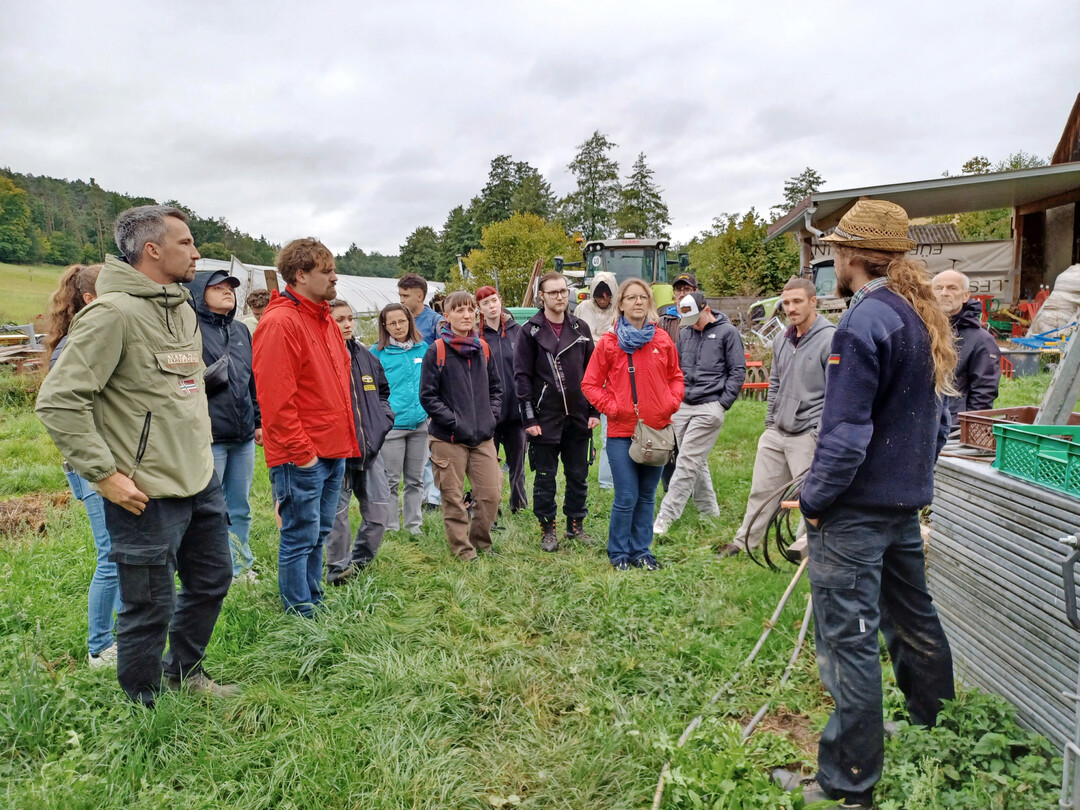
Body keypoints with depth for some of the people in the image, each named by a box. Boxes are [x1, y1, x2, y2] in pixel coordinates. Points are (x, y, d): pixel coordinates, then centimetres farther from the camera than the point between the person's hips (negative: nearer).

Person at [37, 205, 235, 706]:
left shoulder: (183, 307, 10)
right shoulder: (113, 312, -17)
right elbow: (58, 400, -19)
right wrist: (104, 474, -19)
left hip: (202, 482, 9)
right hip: (148, 495, -9)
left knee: (212, 580, 21)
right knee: (150, 609, 6)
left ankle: (184, 673, 43)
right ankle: (145, 711, 29)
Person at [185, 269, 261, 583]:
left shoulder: (241, 331, 16)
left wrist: (258, 421, 19)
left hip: (243, 438, 7)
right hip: (209, 436, -7)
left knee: (240, 509, 15)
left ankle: (240, 568, 27)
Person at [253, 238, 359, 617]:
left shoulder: (324, 319, 14)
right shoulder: (280, 322, -15)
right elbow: (275, 398, -20)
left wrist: (345, 437, 15)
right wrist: (301, 452, -17)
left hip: (333, 451, 9)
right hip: (301, 457, -9)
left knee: (318, 533, 19)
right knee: (300, 537, 3)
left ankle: (314, 600, 32)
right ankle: (301, 613, 16)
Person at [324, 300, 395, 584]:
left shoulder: (364, 355, 10)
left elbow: (383, 390, 24)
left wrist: (383, 419, 10)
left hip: (369, 446, 6)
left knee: (379, 511, 8)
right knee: (337, 512, 3)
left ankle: (358, 563, 28)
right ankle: (339, 570, 21)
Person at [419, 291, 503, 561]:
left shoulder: (483, 348, 8)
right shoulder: (436, 351, -7)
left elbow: (495, 388, 17)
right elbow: (427, 396, -7)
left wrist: (492, 415, 3)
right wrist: (453, 421, -13)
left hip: (483, 437, 4)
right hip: (448, 438, -4)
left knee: (491, 493, 4)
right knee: (453, 498, 4)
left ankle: (480, 542, 26)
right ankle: (462, 550, 20)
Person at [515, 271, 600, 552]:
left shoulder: (580, 328, 8)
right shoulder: (531, 331, -3)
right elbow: (522, 376, -6)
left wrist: (594, 410, 4)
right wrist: (529, 418, -11)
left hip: (578, 417, 4)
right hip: (546, 418, -3)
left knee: (578, 475, 11)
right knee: (545, 477, 6)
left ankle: (576, 525, 26)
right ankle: (547, 530, 19)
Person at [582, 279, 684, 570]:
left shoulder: (662, 340, 6)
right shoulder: (609, 342, -2)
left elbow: (675, 376, 17)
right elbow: (590, 384, 2)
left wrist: (672, 402, 0)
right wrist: (612, 407, -9)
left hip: (657, 430, 3)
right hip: (622, 431, -3)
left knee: (647, 497, 12)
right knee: (626, 498, -3)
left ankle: (642, 551, 26)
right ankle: (618, 554, 15)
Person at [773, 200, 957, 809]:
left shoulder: (865, 321, -18)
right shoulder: (925, 319, 9)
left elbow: (846, 431, -22)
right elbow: (939, 416, 16)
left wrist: (815, 498, -12)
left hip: (856, 508, -9)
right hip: (906, 501, 9)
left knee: (849, 639, 0)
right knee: (912, 616, 24)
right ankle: (936, 733, 44)